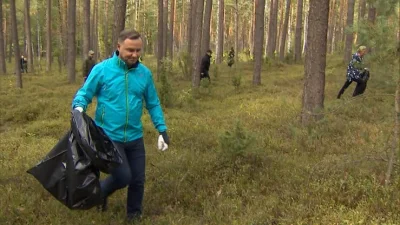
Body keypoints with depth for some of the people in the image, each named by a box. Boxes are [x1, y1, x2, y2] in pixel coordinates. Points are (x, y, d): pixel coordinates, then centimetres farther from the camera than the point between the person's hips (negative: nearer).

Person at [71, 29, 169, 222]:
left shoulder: (145, 73, 0)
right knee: (123, 177, -9)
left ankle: (134, 215, 35)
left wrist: (162, 130, 2)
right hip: (108, 136, -4)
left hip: (135, 137, 4)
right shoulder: (102, 69, -11)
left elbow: (153, 104, 9)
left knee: (137, 180, 10)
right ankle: (99, 192, 25)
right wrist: (78, 108, -27)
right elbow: (83, 94, -4)